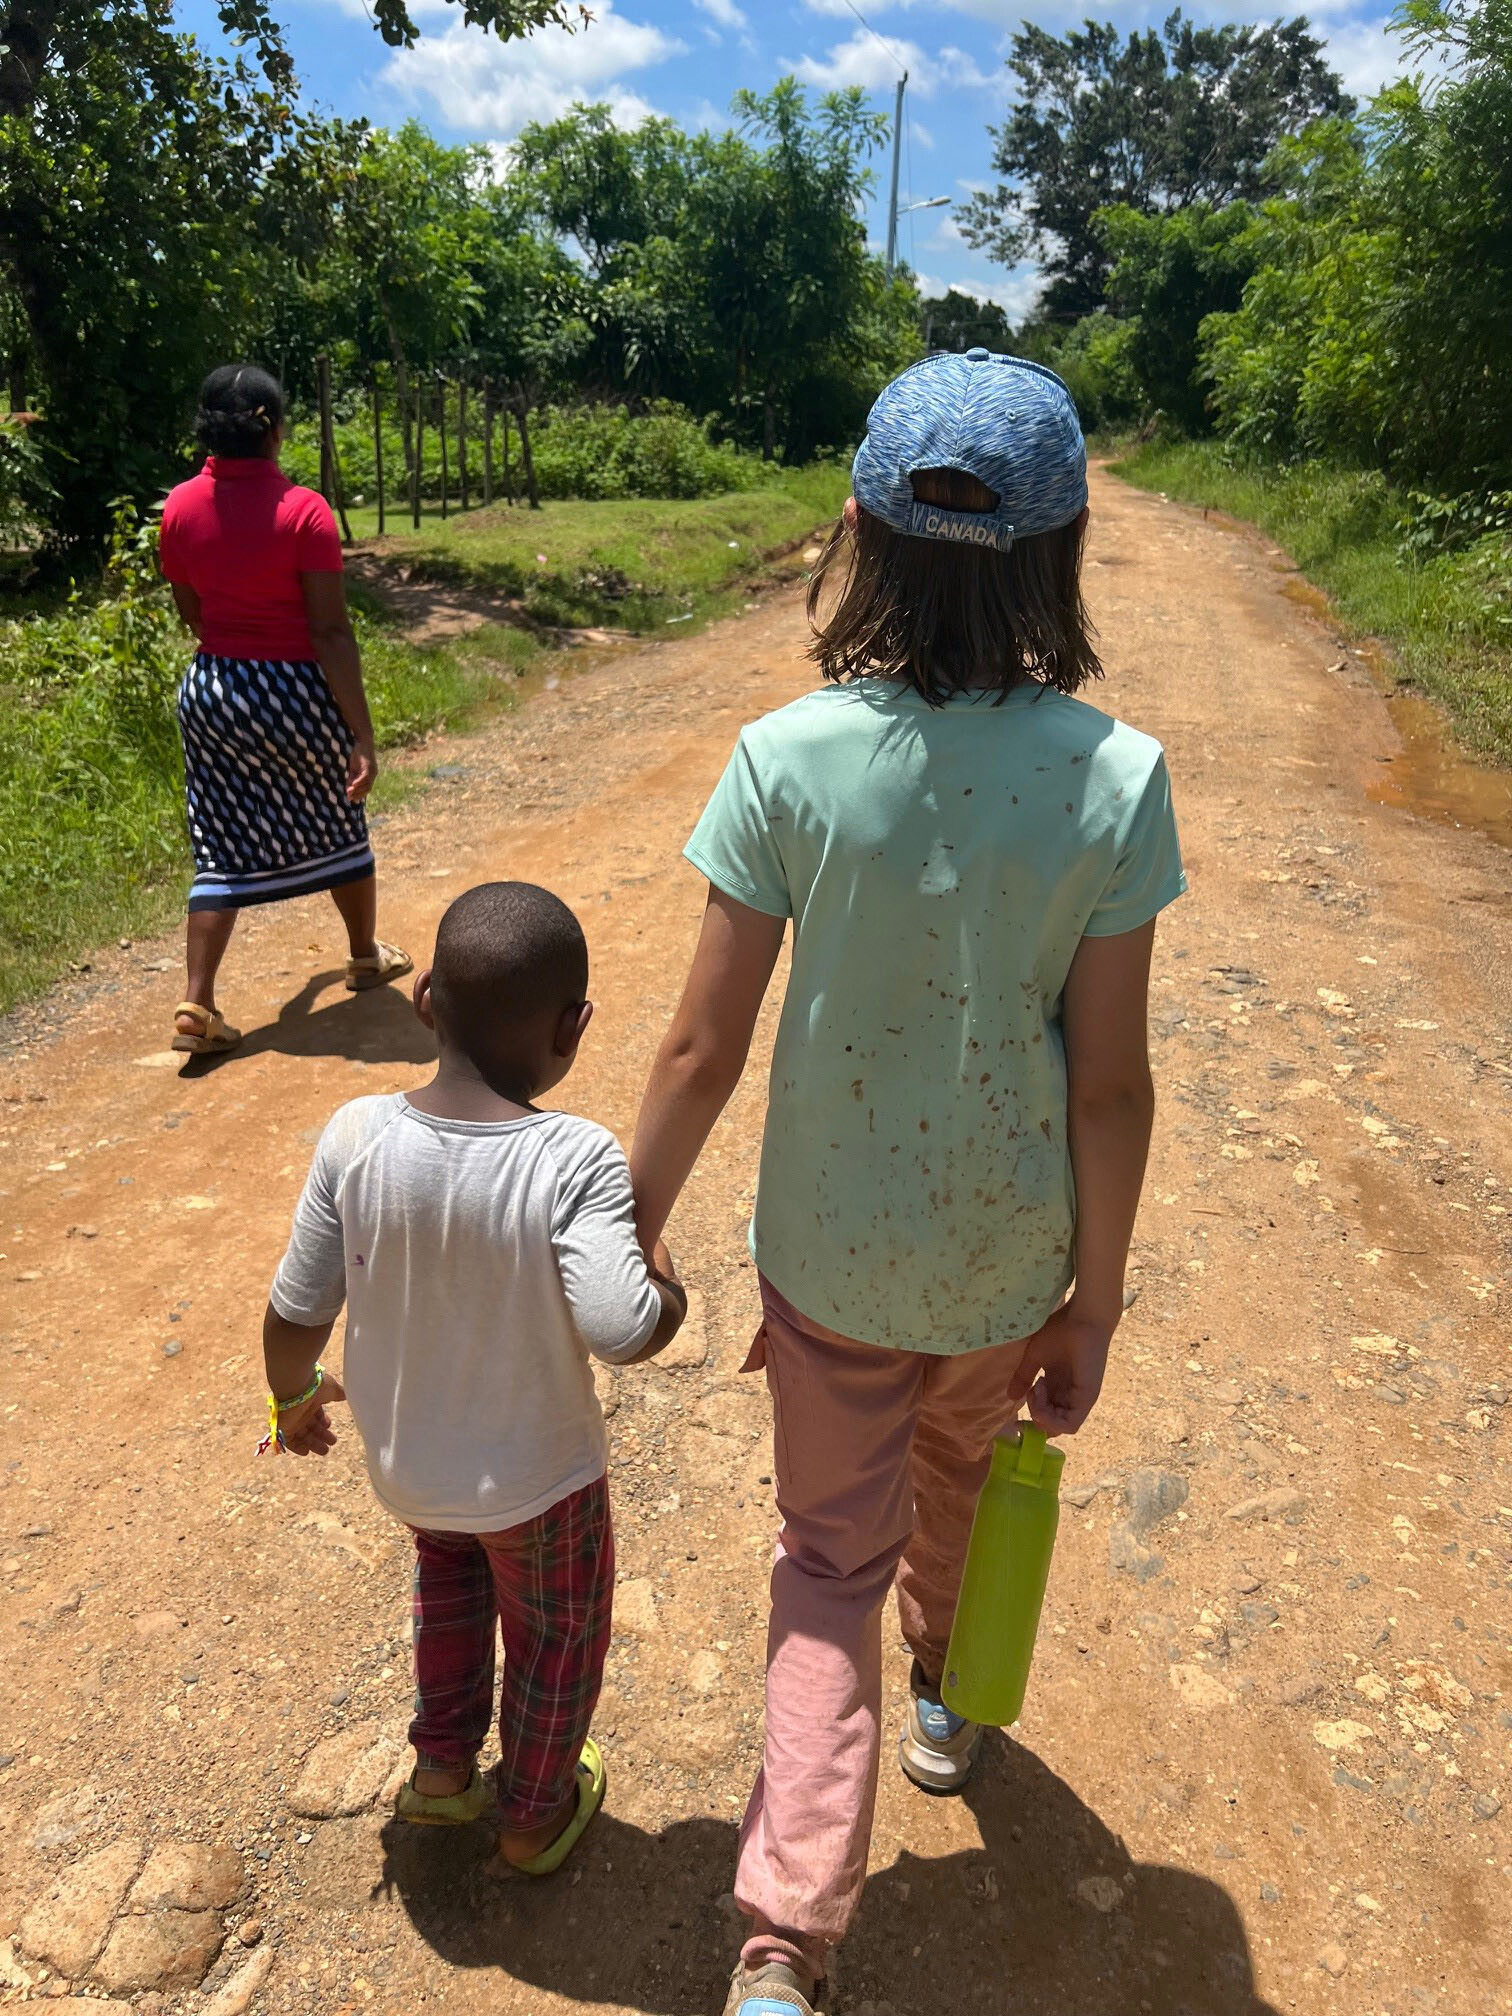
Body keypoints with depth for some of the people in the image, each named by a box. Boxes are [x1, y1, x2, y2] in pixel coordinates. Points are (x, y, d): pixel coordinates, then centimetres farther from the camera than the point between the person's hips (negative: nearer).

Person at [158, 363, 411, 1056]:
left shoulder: (180, 507, 0)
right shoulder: (302, 511, -14)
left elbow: (191, 613, 10)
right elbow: (331, 632, -18)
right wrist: (362, 734, -17)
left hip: (211, 689, 4)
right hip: (296, 691, -4)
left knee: (222, 850, 8)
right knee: (334, 825, 17)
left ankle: (196, 1004, 1)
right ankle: (365, 956, 36)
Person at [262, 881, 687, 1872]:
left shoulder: (357, 1137, -21)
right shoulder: (578, 1161, -31)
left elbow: (298, 1312, -12)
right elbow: (623, 1332, -37)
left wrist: (295, 1396, 8)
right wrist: (671, 1287, -15)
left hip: (404, 1462, 4)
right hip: (540, 1478, -3)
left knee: (452, 1566, 37)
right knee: (555, 1640, 26)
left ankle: (444, 1767, 48)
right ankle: (534, 1817, 49)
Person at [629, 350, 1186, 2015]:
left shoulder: (787, 762, -18)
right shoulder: (1113, 776, -17)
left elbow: (701, 1049, -14)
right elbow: (1110, 1087, -13)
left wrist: (632, 1236, 2)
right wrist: (1095, 1306, 1)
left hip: (830, 1245, -1)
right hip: (1009, 1250, 2)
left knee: (831, 1554, 21)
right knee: (959, 1467, 32)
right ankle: (943, 1695, 60)